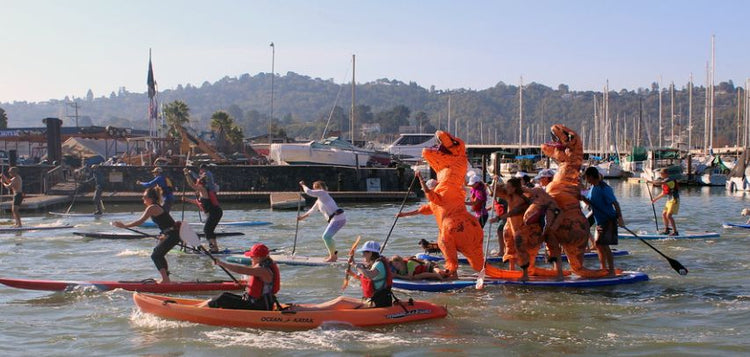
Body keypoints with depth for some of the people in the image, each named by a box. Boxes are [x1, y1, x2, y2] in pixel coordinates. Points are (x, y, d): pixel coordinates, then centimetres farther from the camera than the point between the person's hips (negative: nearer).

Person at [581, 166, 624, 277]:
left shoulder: (604, 189, -18)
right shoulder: (593, 187, 9)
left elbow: (615, 203, -22)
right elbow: (590, 202, 17)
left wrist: (620, 217, -30)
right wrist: (583, 198, -4)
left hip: (609, 220, -9)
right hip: (599, 221, 9)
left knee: (604, 245, -12)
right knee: (598, 245, 13)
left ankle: (611, 271, -8)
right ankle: (604, 269, 24)